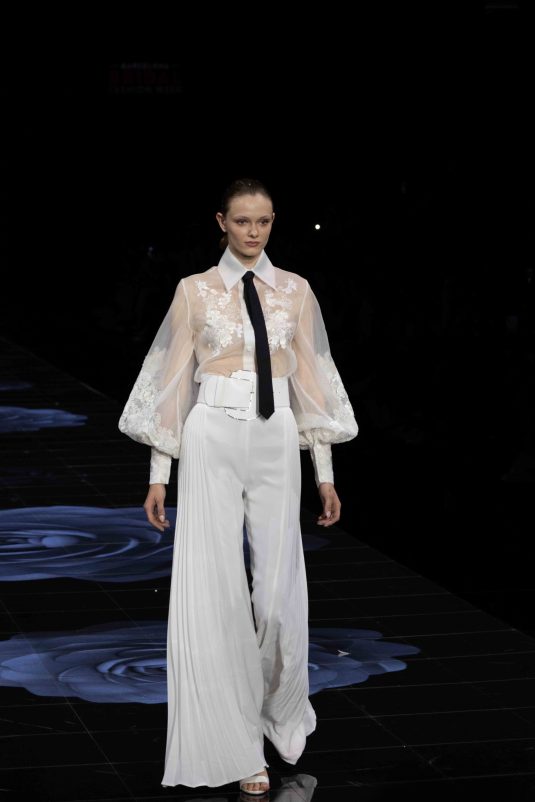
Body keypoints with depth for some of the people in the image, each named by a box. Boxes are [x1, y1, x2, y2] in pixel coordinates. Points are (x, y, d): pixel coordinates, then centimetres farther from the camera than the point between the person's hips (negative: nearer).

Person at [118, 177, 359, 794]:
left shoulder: (295, 291, 9)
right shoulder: (195, 291, 4)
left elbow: (311, 380, 10)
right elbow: (172, 383, 4)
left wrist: (325, 472, 8)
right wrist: (159, 473, 1)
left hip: (276, 443, 1)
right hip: (212, 442, -1)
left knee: (278, 591, -1)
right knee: (214, 591, -4)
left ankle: (281, 714, 26)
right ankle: (234, 748, 3)